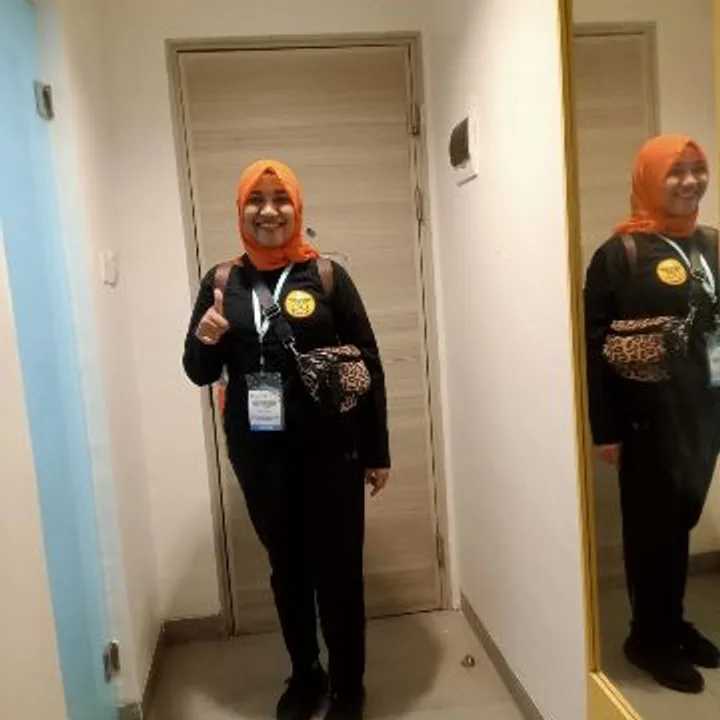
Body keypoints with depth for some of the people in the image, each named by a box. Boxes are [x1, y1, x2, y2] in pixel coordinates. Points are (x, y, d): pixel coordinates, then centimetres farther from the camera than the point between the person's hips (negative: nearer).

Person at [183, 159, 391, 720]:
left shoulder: (327, 276, -4)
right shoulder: (222, 282, 3)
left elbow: (368, 364, -2)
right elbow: (200, 374, 7)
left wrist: (377, 451, -3)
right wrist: (204, 341, -16)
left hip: (328, 450, -2)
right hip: (258, 454, 3)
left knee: (338, 569, 8)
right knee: (287, 567, 18)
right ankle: (304, 675, 39)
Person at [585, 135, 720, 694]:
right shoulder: (620, 255, -10)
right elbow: (595, 345, -13)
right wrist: (605, 428, -15)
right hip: (650, 419, -6)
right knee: (655, 527, 6)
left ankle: (672, 623, 35)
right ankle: (650, 637, 25)